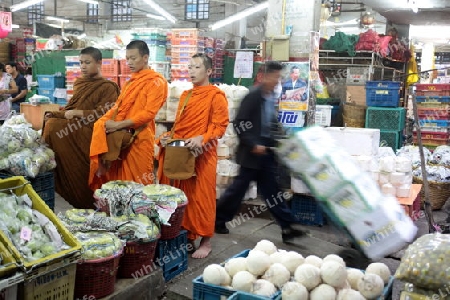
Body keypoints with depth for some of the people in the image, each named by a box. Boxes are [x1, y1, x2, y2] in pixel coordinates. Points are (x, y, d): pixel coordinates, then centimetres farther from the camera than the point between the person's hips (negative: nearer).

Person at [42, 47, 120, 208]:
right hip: (75, 129, 7)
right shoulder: (79, 84, 19)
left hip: (89, 133, -7)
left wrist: (76, 113, -13)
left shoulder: (108, 87, -3)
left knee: (53, 126, -23)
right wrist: (54, 114, 1)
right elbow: (71, 108, 20)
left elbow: (103, 114, -13)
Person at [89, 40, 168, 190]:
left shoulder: (157, 82, -5)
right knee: (117, 180, 6)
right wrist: (104, 121, -2)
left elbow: (149, 113, -15)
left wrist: (118, 125, -17)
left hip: (139, 139, -7)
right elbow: (118, 106, 18)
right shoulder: (129, 83, 21)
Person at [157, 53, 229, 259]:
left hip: (202, 154, -7)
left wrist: (201, 139, -25)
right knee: (183, 196, 10)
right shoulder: (185, 95, 18)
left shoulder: (216, 95, -5)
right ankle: (186, 237, 22)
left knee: (201, 196, -1)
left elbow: (220, 126, -11)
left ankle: (205, 241, 10)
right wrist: (168, 137, 4)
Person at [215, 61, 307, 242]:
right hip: (253, 151, -7)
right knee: (240, 186, 3)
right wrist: (253, 145, -20)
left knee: (272, 190, 9)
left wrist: (274, 142, 10)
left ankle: (286, 227, 11)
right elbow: (239, 124, -17)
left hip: (267, 151, 7)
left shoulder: (272, 97, 10)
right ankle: (218, 219, 20)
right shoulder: (253, 96, -14)